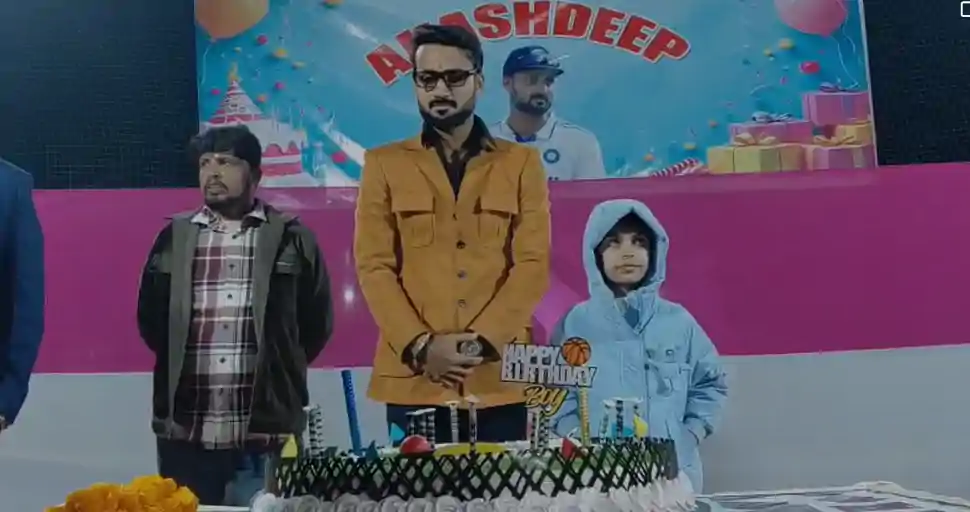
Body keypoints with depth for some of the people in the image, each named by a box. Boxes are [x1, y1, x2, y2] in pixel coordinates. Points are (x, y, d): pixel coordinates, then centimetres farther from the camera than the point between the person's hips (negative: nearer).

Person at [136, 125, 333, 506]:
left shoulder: (291, 238, 4)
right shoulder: (175, 238, 10)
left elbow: (316, 322, 8)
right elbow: (150, 318, 16)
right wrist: (184, 366, 14)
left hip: (266, 433, -2)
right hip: (184, 433, 2)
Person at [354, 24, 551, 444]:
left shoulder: (521, 164, 10)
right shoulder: (384, 165, 10)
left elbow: (533, 264, 2)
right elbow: (374, 266, 2)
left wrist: (483, 341, -12)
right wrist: (419, 346, -11)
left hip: (499, 378, 0)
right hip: (413, 378, 0)